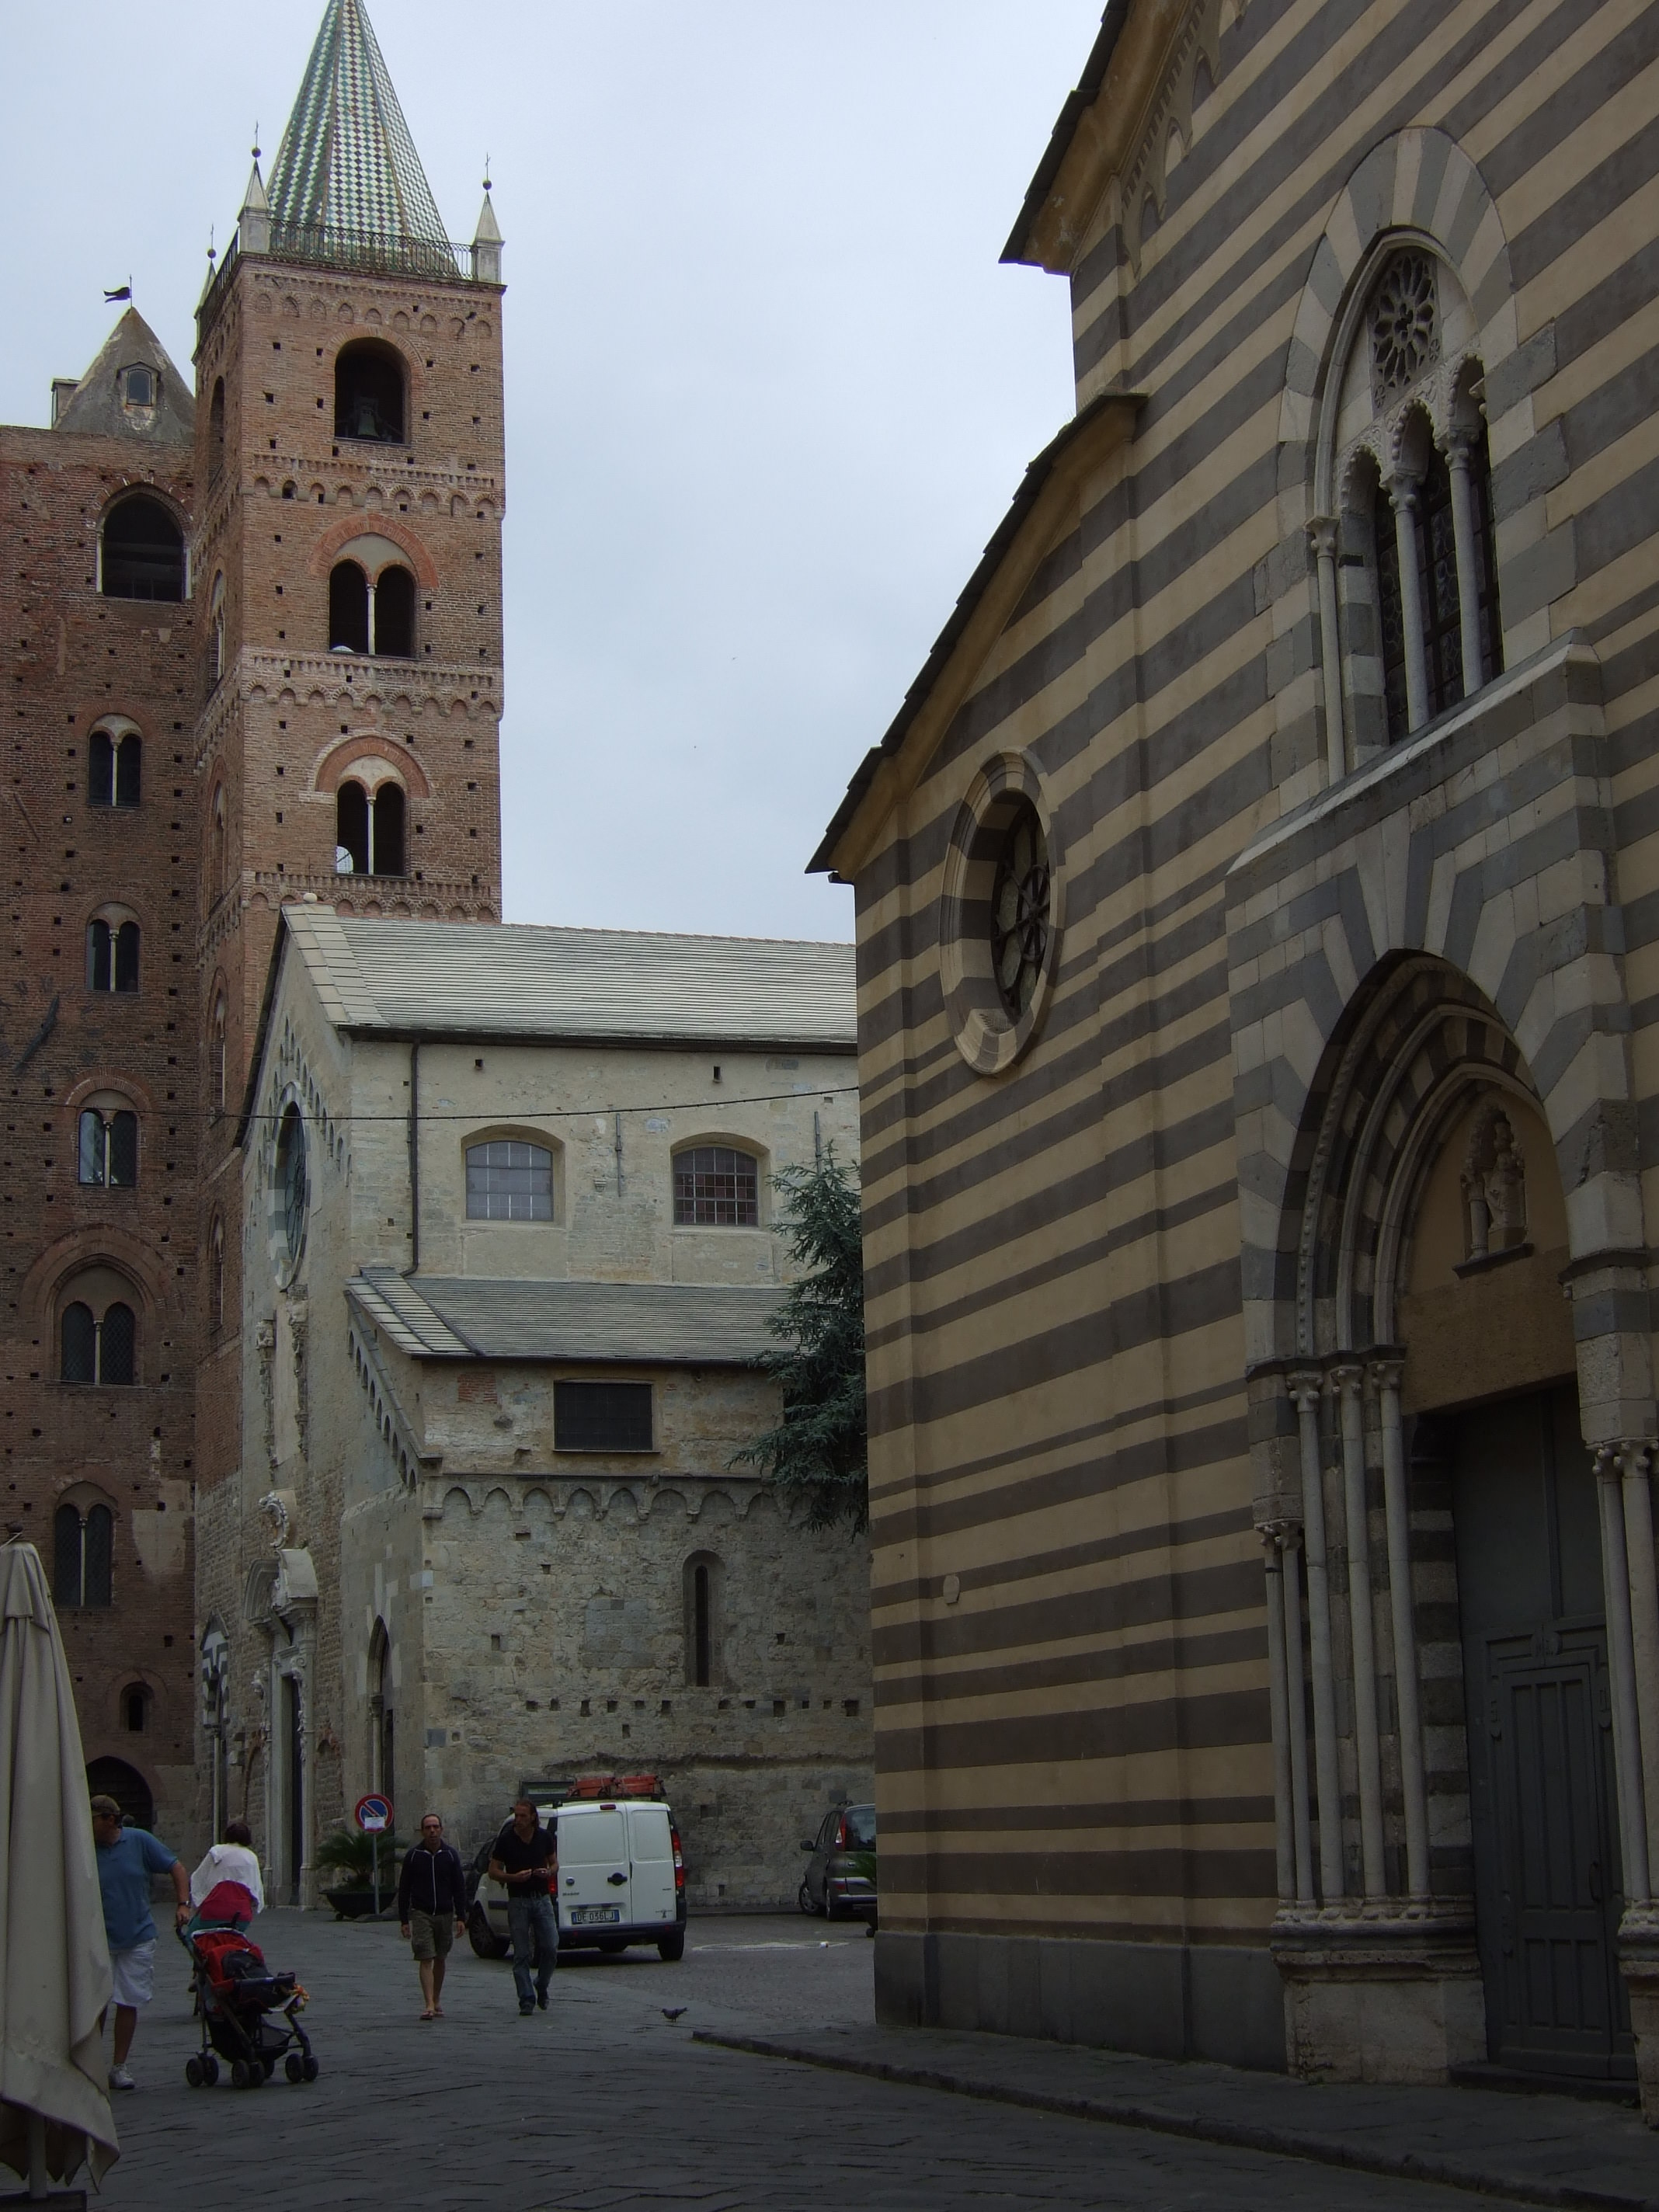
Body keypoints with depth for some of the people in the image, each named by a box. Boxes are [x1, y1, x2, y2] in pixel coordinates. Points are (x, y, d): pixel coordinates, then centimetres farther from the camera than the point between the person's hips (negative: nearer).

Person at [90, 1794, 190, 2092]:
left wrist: (183, 1905, -5)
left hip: (138, 1938, 1)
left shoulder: (140, 1841, -3)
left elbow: (176, 1868, 4)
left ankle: (119, 2067, 16)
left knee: (129, 2003, 6)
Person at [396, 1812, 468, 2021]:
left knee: (440, 1960, 11)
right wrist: (404, 1920, -2)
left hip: (445, 1915, 2)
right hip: (421, 1915, -2)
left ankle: (437, 2001, 25)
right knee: (425, 1960, -11)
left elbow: (460, 1888, 4)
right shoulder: (413, 1856, -2)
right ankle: (429, 2005, -16)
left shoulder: (450, 1854, 2)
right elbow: (404, 1890, 2)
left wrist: (461, 1918, -2)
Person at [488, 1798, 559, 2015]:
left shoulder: (545, 1837, 3)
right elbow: (494, 1870, 0)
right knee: (522, 1954, -3)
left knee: (550, 1948, -4)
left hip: (542, 1899, 2)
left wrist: (549, 1872, -8)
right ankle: (527, 1999, 2)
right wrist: (514, 1877, -17)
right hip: (518, 1901, -2)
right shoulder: (506, 1840, -5)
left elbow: (554, 1863, 15)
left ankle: (541, 1987, 20)